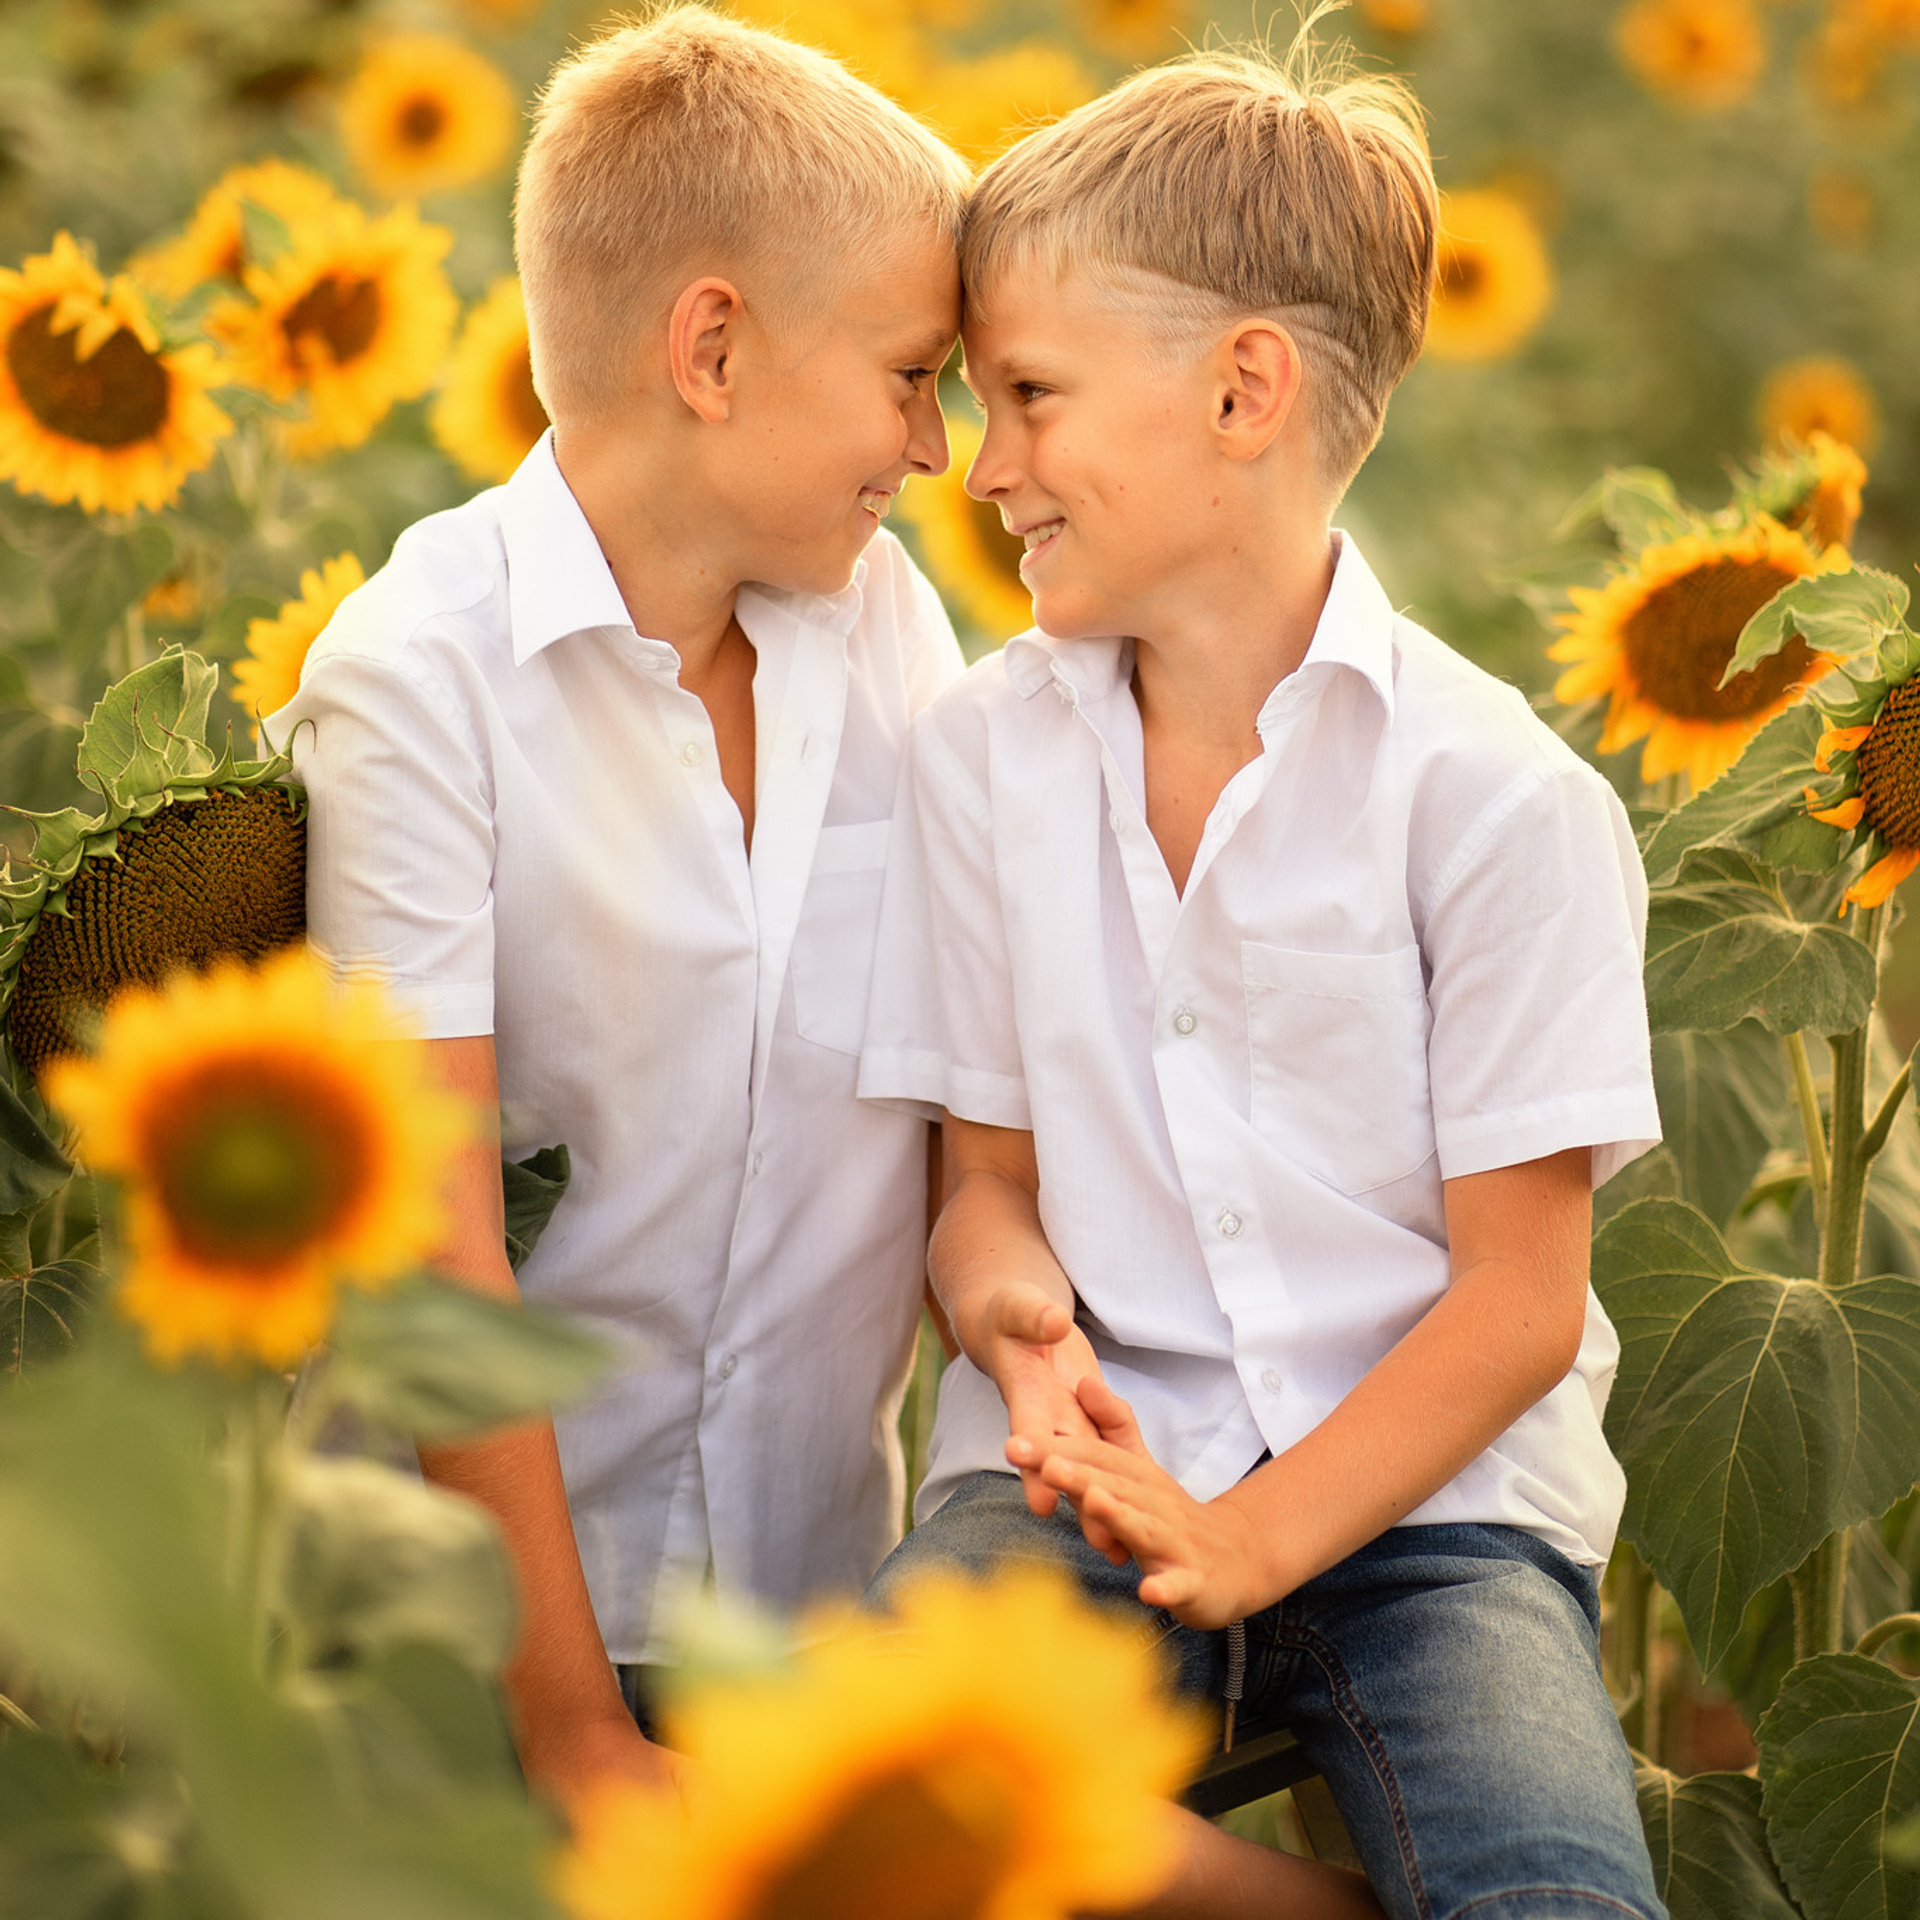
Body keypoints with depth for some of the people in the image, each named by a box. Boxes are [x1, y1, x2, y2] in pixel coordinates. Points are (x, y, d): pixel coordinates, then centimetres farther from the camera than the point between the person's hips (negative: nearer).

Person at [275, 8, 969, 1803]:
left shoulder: (888, 617, 3)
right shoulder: (418, 676, -15)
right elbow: (431, 1247, -16)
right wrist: (576, 1737, -17)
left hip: (833, 1575, 5)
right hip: (496, 1602, -5)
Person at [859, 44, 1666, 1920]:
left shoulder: (1494, 794, -7)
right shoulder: (979, 752, 5)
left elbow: (1518, 1295, -5)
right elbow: (990, 1175, 11)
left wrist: (1247, 1542, -17)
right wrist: (1026, 1323, -13)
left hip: (1427, 1489, -3)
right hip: (1095, 1463, 3)